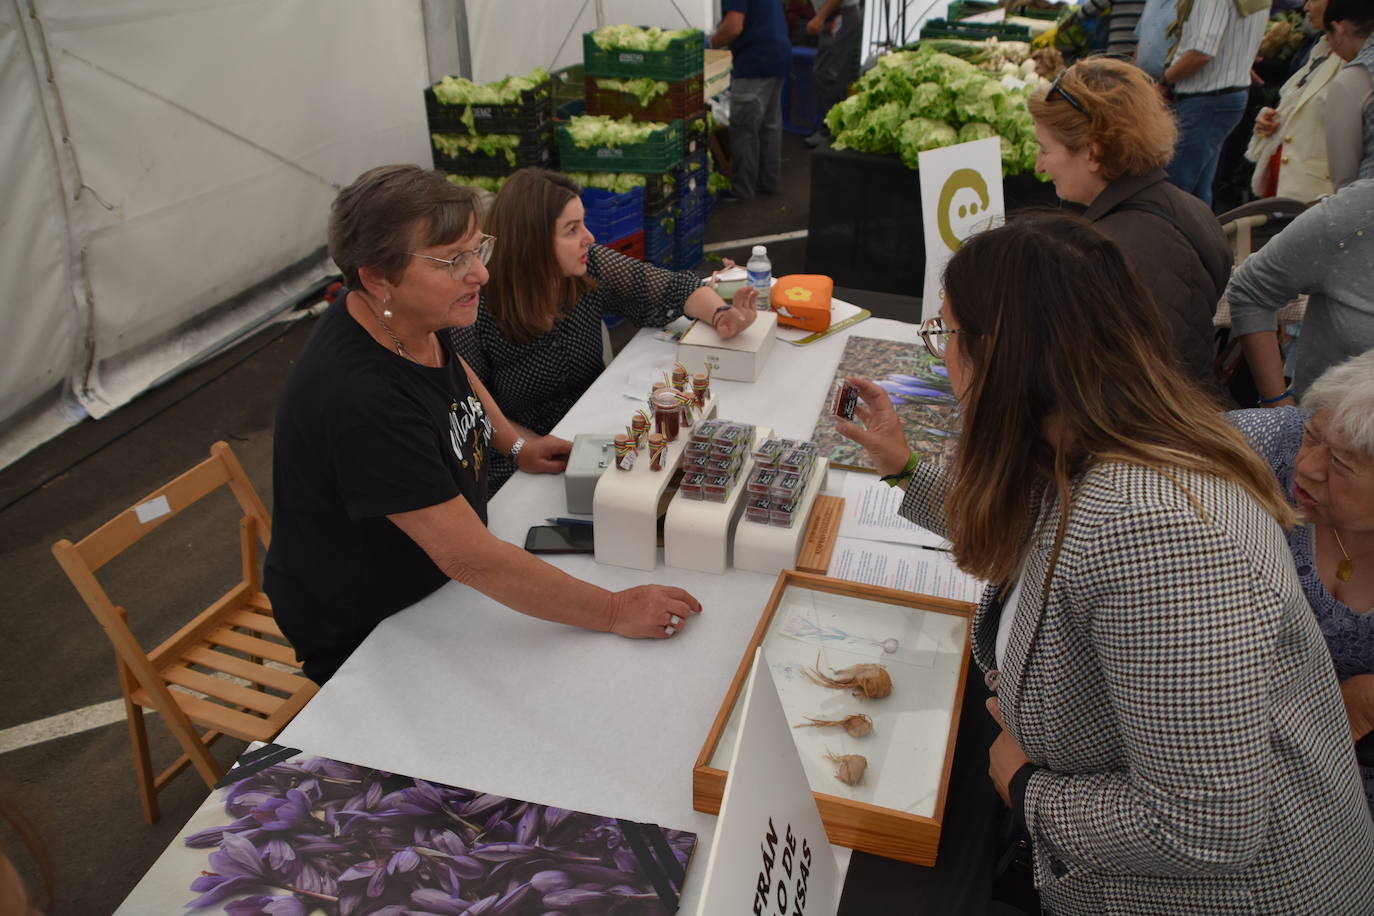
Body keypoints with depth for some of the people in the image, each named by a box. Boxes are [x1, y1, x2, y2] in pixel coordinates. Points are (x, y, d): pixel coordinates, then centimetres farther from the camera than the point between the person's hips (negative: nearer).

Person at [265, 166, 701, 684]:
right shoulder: (358, 398, -37)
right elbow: (470, 559, -36)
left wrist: (514, 442, 9)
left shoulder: (410, 322, -9)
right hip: (362, 635, -8)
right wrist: (614, 612, -31)